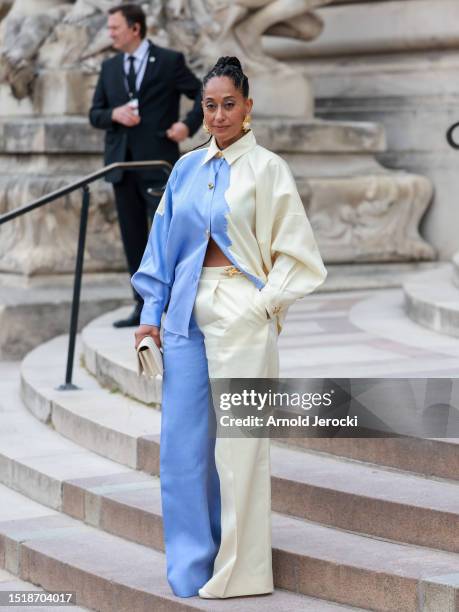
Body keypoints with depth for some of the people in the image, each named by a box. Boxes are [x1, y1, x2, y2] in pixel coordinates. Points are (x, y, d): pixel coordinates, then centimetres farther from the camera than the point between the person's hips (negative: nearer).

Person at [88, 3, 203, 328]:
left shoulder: (169, 61, -2)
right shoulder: (109, 67, 13)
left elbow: (205, 94, 1)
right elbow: (95, 114, 12)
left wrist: (188, 124, -13)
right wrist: (114, 114, -8)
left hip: (158, 162, -5)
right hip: (122, 164, 5)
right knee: (133, 238, 7)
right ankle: (143, 306, 13)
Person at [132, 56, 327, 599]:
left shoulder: (266, 169, -1)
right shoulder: (187, 170, 12)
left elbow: (294, 250, -2)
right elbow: (163, 244, 15)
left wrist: (263, 306, -11)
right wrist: (151, 312, 8)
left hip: (241, 315, -5)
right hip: (187, 313, 5)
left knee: (237, 442, -3)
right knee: (181, 439, 4)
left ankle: (240, 570, 6)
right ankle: (191, 564, 15)